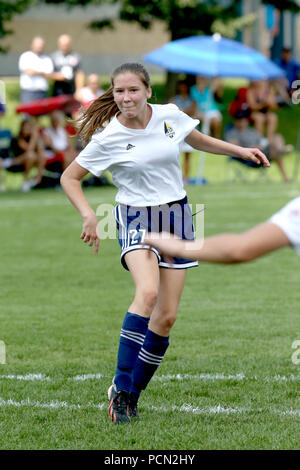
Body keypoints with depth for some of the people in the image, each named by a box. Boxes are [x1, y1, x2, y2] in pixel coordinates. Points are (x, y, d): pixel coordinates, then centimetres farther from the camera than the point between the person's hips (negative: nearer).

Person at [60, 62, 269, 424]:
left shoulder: (170, 116, -3)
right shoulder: (108, 137, -12)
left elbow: (200, 140, 19)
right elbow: (69, 178, -3)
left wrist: (240, 151, 10)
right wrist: (88, 215, -16)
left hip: (176, 218, 4)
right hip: (135, 219, -4)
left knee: (166, 317, -1)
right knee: (148, 292, -31)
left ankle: (131, 395, 12)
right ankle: (121, 388, -26)